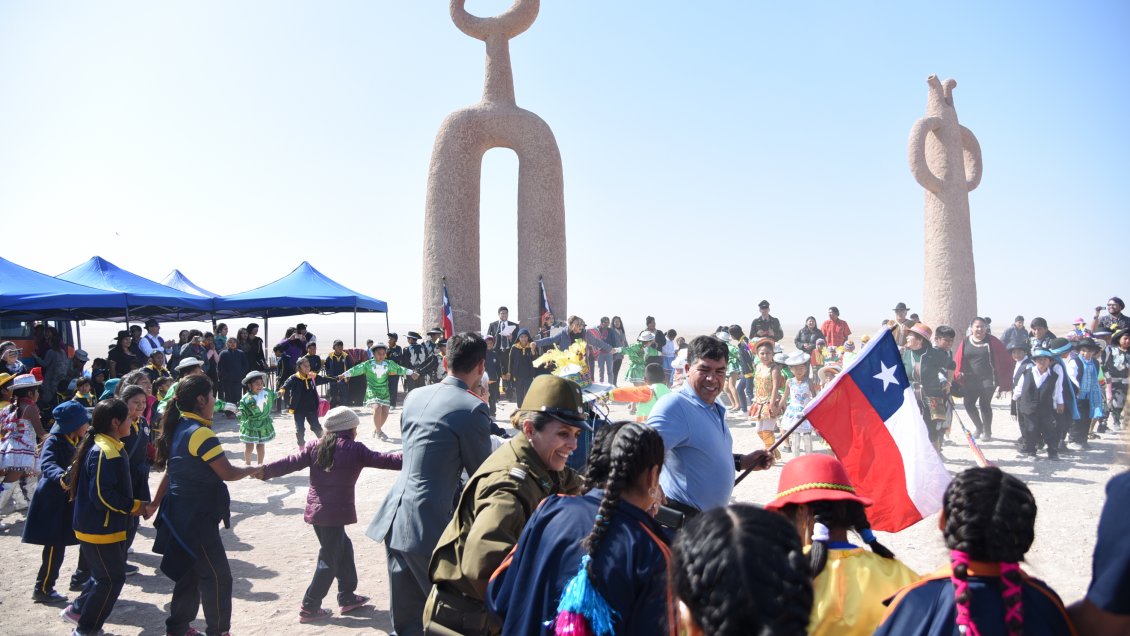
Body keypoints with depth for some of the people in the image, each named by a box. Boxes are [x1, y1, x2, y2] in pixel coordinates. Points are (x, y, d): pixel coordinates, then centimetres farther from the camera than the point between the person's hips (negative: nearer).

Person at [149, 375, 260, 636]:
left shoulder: (178, 428, 7)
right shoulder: (201, 433, -21)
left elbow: (170, 472, 17)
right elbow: (227, 473, -21)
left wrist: (156, 504, 24)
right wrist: (251, 470, -2)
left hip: (180, 514, 10)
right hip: (197, 518, -10)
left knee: (190, 572, 20)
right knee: (217, 576, 1)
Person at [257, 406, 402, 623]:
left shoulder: (315, 447, 7)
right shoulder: (354, 449, -6)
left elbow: (292, 462, 1)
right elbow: (382, 460, -6)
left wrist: (266, 471, 3)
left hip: (317, 510, 7)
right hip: (335, 513, -7)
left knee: (343, 548, 21)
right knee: (329, 559, 4)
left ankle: (347, 597, 28)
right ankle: (309, 608, 8)